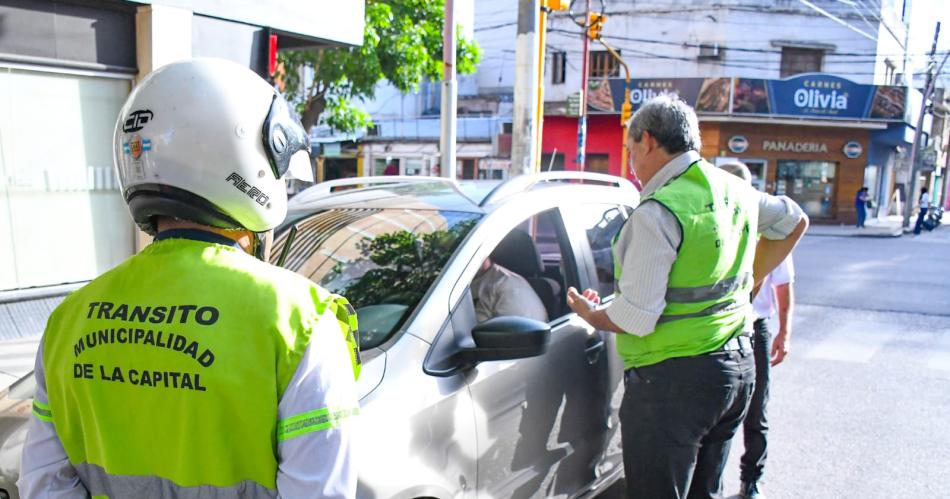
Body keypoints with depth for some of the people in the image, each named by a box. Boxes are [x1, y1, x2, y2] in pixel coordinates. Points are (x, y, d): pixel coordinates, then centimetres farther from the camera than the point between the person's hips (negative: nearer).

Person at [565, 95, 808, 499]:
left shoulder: (658, 212, -20)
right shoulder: (735, 190, 6)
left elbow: (635, 318, -22)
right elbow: (795, 222, 26)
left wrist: (590, 313, -2)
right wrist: (749, 280, 25)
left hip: (672, 379, -9)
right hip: (738, 364, 9)